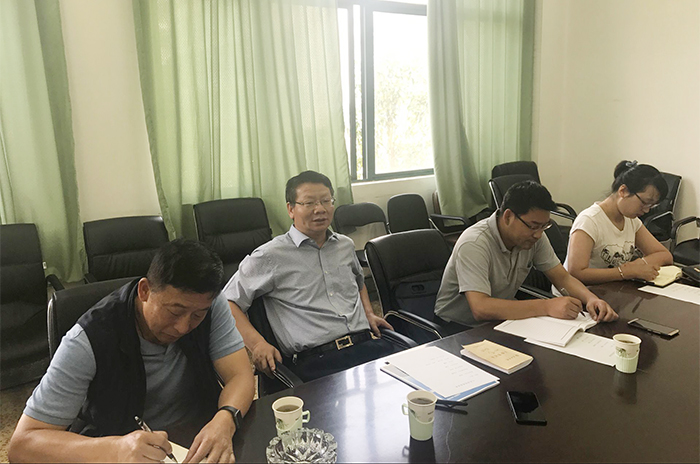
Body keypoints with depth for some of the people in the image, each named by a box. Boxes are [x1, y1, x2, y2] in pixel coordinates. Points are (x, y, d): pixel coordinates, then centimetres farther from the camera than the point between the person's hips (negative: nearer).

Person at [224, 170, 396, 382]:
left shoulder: (346, 245, 21)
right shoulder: (270, 257, 2)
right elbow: (228, 302, 4)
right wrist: (257, 344, -9)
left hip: (367, 343, 6)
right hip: (315, 360, -6)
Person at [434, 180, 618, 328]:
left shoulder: (534, 235, -6)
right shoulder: (474, 244, -30)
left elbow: (562, 278, 1)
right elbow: (480, 308, -39)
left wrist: (591, 298, -20)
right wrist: (547, 306, -38)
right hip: (458, 328, -7)